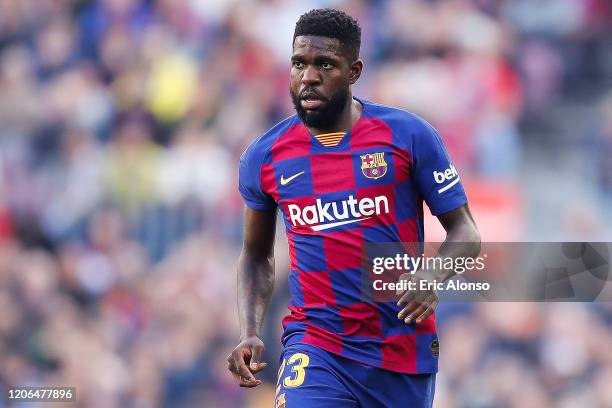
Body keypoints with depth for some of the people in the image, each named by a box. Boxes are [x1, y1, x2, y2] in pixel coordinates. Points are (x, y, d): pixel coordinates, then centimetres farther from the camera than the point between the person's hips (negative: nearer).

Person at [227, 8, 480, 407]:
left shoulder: (409, 135, -5)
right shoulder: (263, 157, 1)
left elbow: (464, 232, -1)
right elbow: (257, 255, 15)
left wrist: (431, 278, -22)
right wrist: (250, 334, -1)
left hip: (404, 347, 0)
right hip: (316, 345, 0)